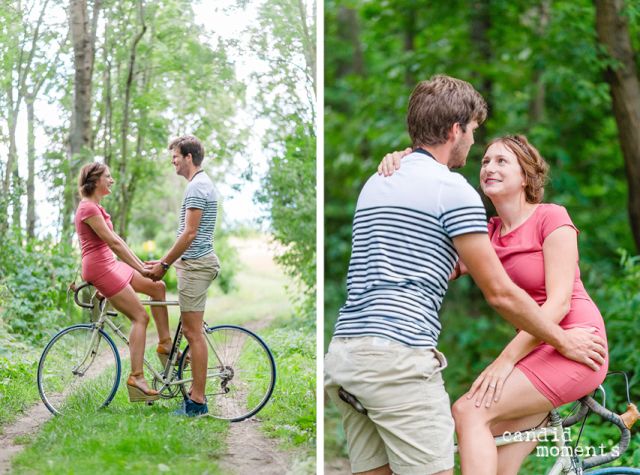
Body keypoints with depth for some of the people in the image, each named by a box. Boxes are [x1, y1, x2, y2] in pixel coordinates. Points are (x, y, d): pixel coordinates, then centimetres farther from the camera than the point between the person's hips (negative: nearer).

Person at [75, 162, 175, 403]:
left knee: (157, 287, 10)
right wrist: (141, 270, -17)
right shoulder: (88, 208, -15)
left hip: (110, 265, 10)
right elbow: (113, 242, -19)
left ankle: (165, 344, 14)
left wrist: (142, 264, 12)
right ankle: (136, 378, -13)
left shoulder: (94, 207, 17)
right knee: (140, 317, -11)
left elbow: (116, 240, 17)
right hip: (99, 268, -10)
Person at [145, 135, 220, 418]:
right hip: (194, 263, 11)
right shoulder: (202, 183, 18)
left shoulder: (196, 187, -15)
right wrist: (166, 261, 21)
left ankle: (197, 402, -3)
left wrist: (164, 264, -12)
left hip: (195, 266, -11)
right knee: (191, 331, 13)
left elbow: (189, 234, -20)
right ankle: (196, 392, 19)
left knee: (193, 333, -7)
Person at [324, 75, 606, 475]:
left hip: (345, 352, 9)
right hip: (399, 354, -8)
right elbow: (500, 293, -4)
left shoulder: (374, 184, 20)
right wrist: (565, 342, 7)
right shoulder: (452, 189, -5)